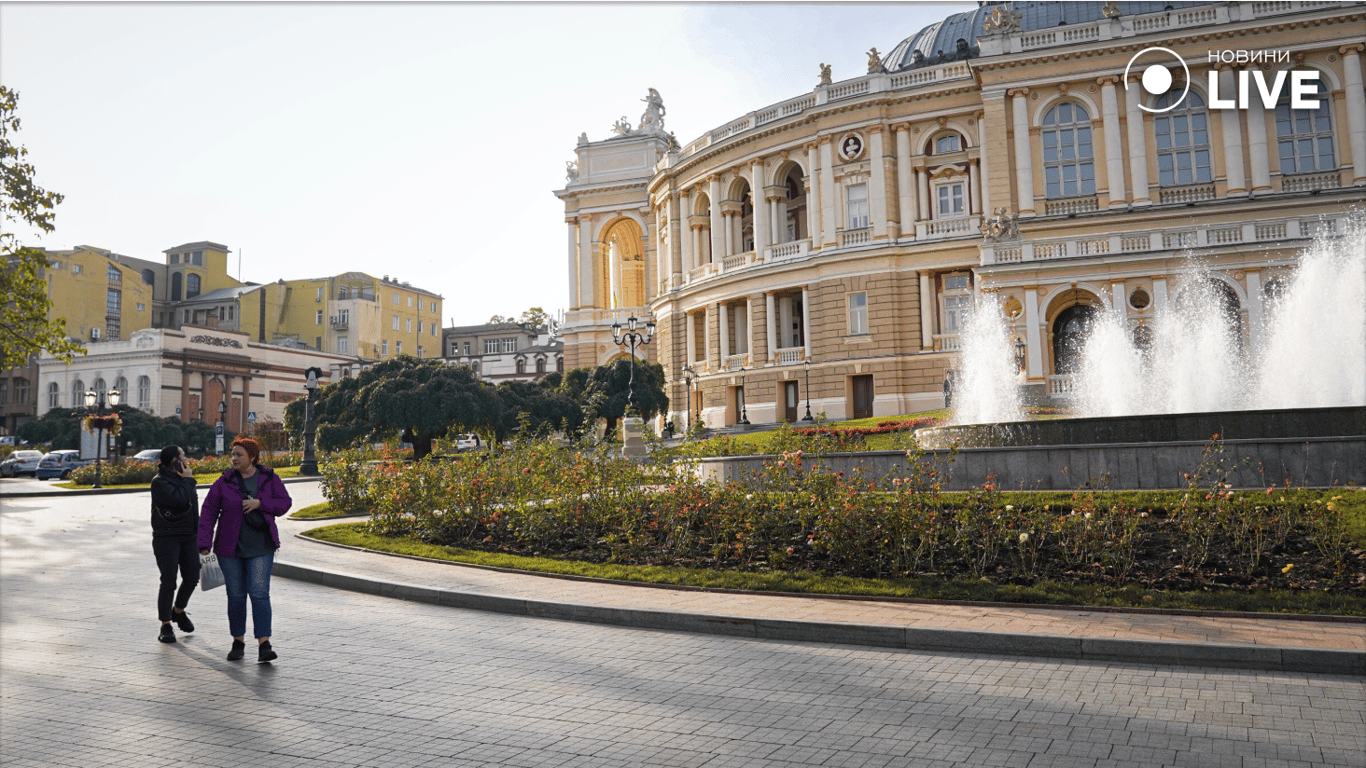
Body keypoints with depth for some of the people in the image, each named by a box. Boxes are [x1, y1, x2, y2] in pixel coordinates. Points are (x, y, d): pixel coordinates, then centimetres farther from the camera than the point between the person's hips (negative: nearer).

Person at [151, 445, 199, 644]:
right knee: (168, 582, -2)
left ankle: (178, 611, 31)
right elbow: (178, 500, -25)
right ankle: (165, 626, 8)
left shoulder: (184, 479, 14)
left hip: (188, 537, 7)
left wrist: (197, 533, 19)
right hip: (166, 538, -7)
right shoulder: (159, 482, -10)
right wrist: (188, 481, -11)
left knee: (192, 578, 6)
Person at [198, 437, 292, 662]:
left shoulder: (270, 479, 0)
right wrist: (204, 544, -7)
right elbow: (208, 513, 0)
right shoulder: (224, 482, -1)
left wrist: (260, 503, -15)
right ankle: (238, 642, 24)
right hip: (229, 547, 1)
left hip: (260, 547, -1)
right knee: (236, 595, 9)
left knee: (259, 593, -8)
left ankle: (264, 645, -9)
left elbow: (284, 504, 1)